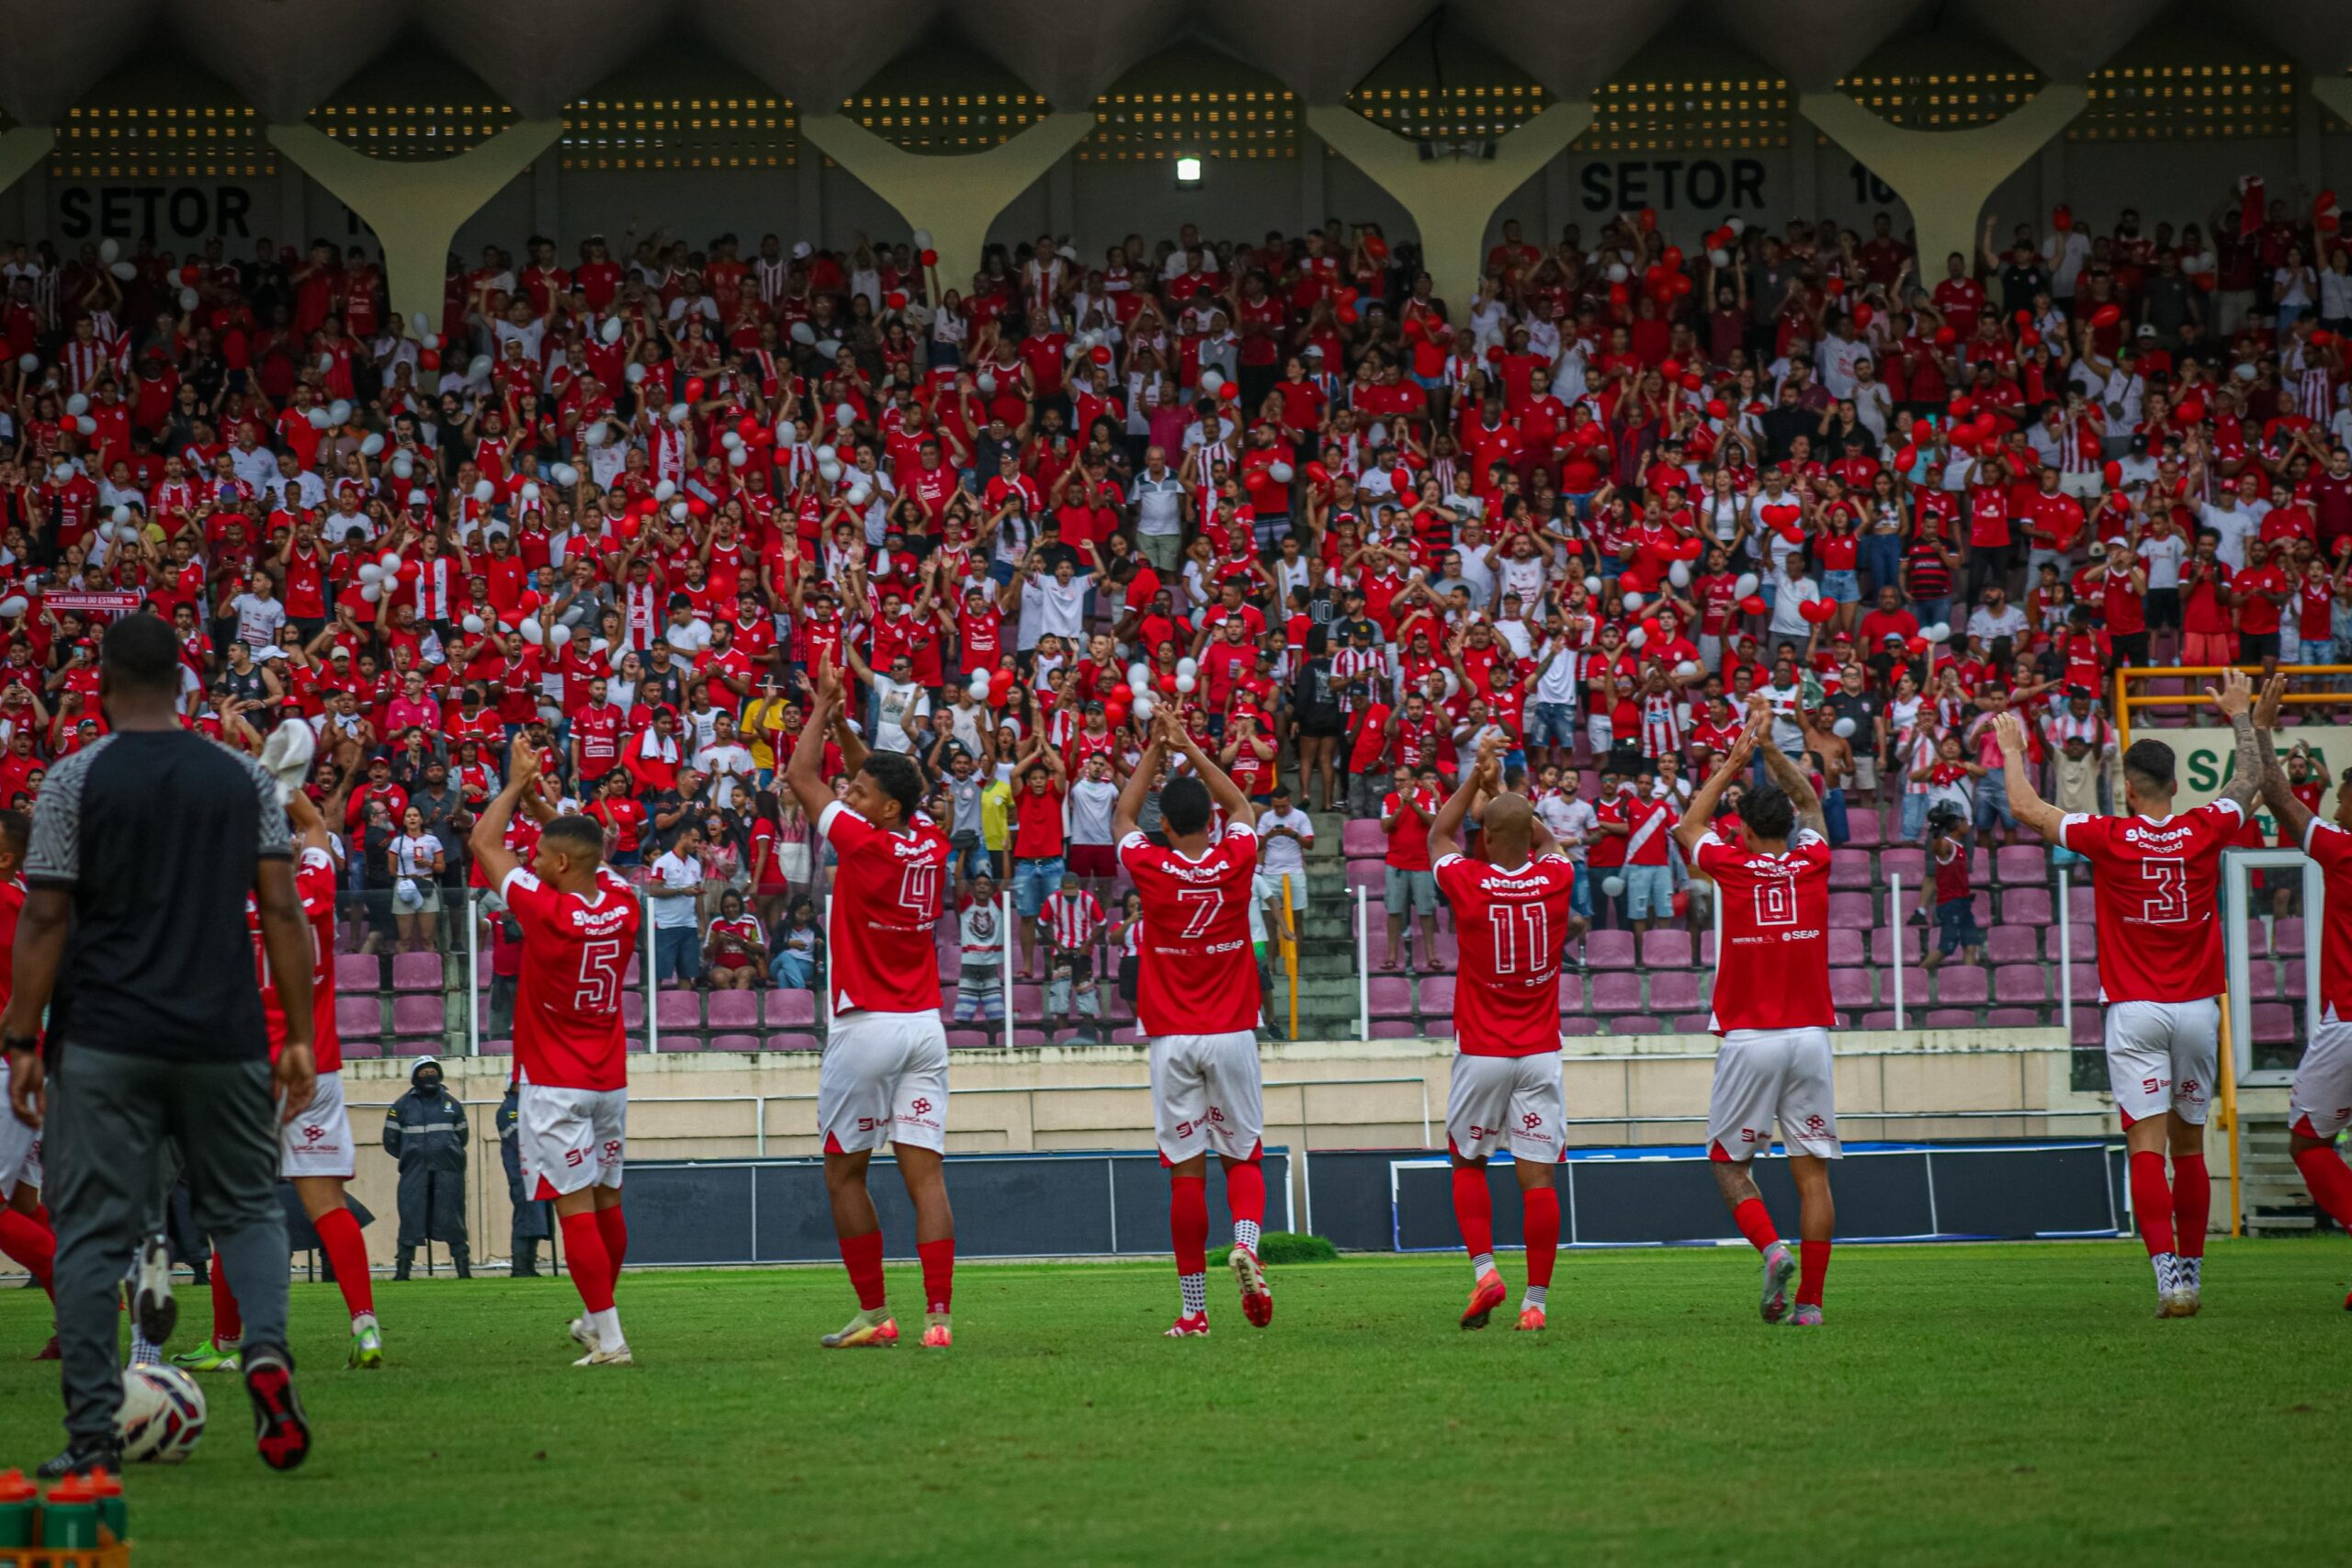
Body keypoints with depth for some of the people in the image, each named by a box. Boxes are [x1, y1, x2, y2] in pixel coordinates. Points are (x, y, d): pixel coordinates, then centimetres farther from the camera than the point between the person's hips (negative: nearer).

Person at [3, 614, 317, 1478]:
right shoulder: (244, 780, 6)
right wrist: (300, 1039, 7)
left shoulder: (75, 780, -2)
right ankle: (267, 1348, -12)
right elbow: (282, 912, 3)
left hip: (102, 1047, -2)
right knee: (247, 1208, 16)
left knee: (91, 1234, 2)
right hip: (223, 1042, 2)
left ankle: (91, 1434, -1)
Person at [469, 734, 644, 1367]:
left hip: (554, 1085, -7)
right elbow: (583, 848, 19)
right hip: (610, 1078, 7)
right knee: (606, 1201, 16)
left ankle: (610, 1338, -14)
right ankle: (597, 1320, 32)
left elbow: (484, 843, -6)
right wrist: (539, 800, 20)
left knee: (575, 1207, -8)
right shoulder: (622, 906, -3)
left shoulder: (546, 911, -18)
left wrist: (517, 783, 4)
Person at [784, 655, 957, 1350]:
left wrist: (823, 704, 5)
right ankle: (938, 1315, -10)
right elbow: (884, 779, 23)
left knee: (844, 1171, 6)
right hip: (925, 1025, 6)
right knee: (925, 1173, -1)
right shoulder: (931, 844, 4)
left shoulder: (865, 846, -14)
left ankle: (874, 1313, 5)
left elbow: (800, 776, -4)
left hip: (868, 1026, -6)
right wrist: (841, 723, 20)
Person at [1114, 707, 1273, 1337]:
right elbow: (1242, 807, 18)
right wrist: (1192, 751, 20)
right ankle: (1246, 1240, -21)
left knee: (1187, 1170, 0)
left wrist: (1155, 751, 20)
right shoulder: (1235, 862, -4)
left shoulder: (1152, 869, -7)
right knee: (1243, 1156, 10)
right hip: (1232, 1033, 1)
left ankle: (1193, 1307, -1)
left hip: (1173, 1040, -1)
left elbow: (1121, 816, 15)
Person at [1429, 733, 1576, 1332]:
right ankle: (1535, 1300, -3)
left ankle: (1484, 1270, -2)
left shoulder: (1468, 883, -10)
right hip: (1540, 1054, 1)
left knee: (1467, 1164, 16)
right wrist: (1499, 788, 26)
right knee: (1537, 1177, 0)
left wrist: (1478, 777, 15)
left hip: (1481, 1053, -1)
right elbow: (1545, 837, 21)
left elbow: (1438, 835, 13)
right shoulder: (1556, 881, -4)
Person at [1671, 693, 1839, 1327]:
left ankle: (1771, 1248, -14)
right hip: (1810, 1036, 2)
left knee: (1729, 1160, 10)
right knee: (1812, 1169, 2)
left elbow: (1690, 824, 19)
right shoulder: (1812, 864, 2)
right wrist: (1769, 748, 24)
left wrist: (1733, 763, 27)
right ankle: (1810, 1299, -3)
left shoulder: (1734, 866, -3)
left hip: (1749, 1040, -2)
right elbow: (1811, 803, 23)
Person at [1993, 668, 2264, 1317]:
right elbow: (2250, 778, 18)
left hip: (2135, 1013, -3)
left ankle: (2171, 1280, -22)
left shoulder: (2109, 838, -8)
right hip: (2198, 1008, 3)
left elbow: (2026, 807, 3)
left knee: (2147, 1146, -8)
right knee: (2188, 1146, 14)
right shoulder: (2205, 831, -2)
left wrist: (2012, 748, 18)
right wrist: (2241, 715, 33)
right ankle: (2190, 1273, 21)